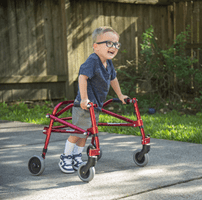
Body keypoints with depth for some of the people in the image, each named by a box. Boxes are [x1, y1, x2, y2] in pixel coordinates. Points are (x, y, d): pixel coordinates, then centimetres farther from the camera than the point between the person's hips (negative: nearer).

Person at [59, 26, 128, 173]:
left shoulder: (109, 63, 7)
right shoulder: (92, 61, -21)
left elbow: (113, 79, 24)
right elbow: (82, 77, -30)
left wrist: (120, 95, 32)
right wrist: (84, 98, -35)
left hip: (96, 106, 8)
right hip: (84, 106, -8)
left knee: (85, 133, 15)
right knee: (77, 133, -2)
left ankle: (77, 158, 27)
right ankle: (65, 158, 13)